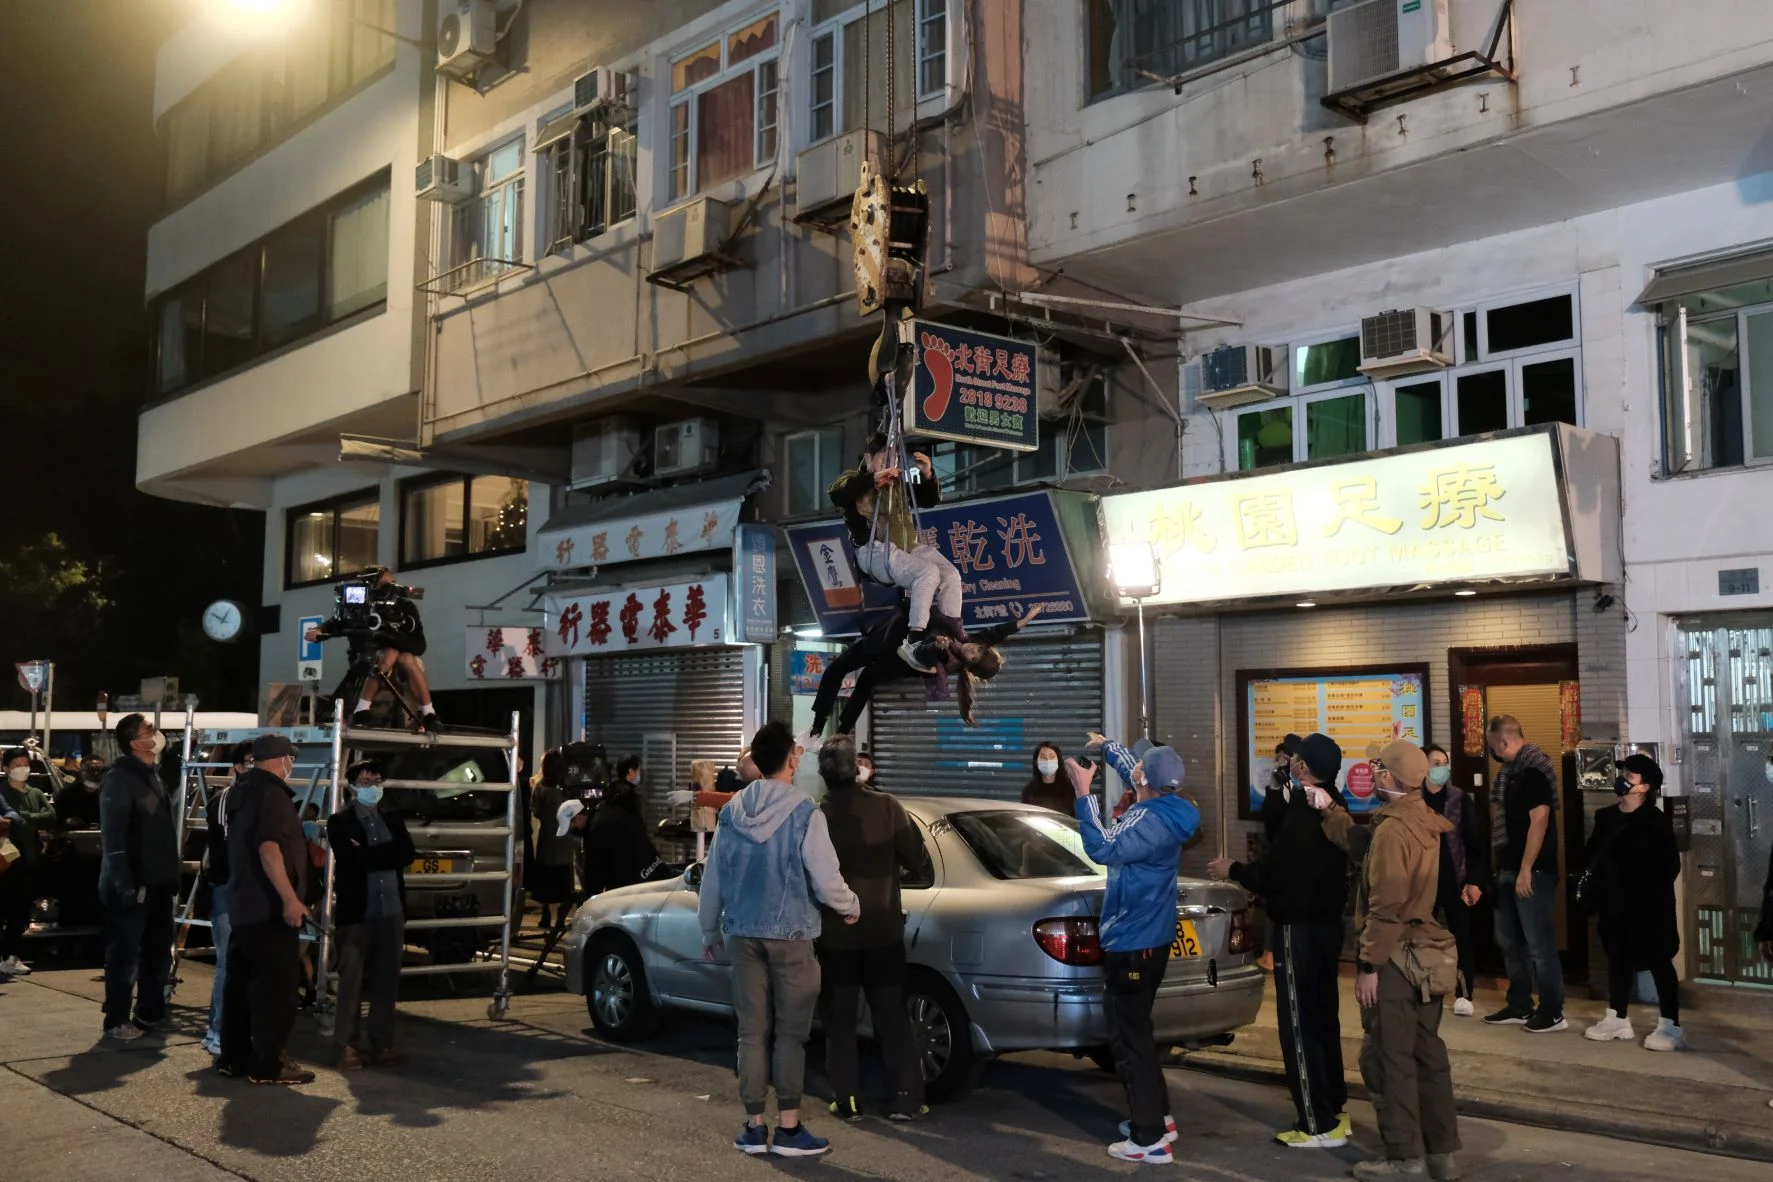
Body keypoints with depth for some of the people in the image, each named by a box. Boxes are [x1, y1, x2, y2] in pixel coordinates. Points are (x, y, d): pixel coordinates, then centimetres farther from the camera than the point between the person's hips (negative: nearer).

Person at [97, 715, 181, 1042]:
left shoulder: (153, 776, 15)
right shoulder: (119, 778, -13)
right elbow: (112, 837, -19)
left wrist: (173, 872, 14)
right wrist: (124, 882, -24)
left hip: (157, 881, 8)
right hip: (132, 883, -8)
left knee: (158, 951, 14)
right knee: (125, 953, 0)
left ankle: (150, 1013, 26)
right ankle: (116, 1021, 9)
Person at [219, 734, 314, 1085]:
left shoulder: (241, 792, 15)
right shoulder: (271, 793, -14)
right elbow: (268, 848, -26)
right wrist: (289, 898, -29)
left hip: (243, 906, 10)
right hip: (270, 908, -10)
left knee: (240, 983, 14)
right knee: (275, 987, -5)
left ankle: (233, 1056, 19)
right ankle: (267, 1064, -4)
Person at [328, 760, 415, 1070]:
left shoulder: (393, 821, 17)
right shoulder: (339, 822, 2)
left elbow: (407, 855, -1)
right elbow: (352, 860, -14)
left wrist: (367, 854, -8)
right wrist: (385, 855, -7)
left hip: (392, 912, 4)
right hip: (356, 912, -4)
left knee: (387, 981, 7)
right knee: (351, 981, -1)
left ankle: (382, 1044, 14)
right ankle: (345, 1046, 5)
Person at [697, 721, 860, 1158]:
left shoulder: (731, 813, 4)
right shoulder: (804, 814, -11)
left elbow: (712, 877, 10)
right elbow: (826, 879, -11)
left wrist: (710, 930, 23)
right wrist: (850, 907, 10)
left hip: (742, 934, 4)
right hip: (790, 936, -4)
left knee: (752, 1033, 9)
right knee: (790, 1034, 3)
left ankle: (754, 1127, 13)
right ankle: (789, 1129, 5)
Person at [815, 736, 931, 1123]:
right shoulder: (886, 808, -9)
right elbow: (918, 861, -6)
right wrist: (918, 870, 15)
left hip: (835, 935, 0)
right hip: (883, 931, 0)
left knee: (841, 1019, 10)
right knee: (892, 1017, 9)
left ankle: (846, 1099, 12)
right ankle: (906, 1098, 8)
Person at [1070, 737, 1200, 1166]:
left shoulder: (1149, 821, -25)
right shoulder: (1167, 809, 3)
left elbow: (1103, 848, -40)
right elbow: (1137, 774, 25)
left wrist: (1083, 793, -37)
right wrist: (1107, 747, 36)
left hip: (1132, 943, -10)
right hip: (1150, 936, 10)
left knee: (1130, 1037, -4)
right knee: (1136, 1029, 23)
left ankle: (1149, 1139, 0)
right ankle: (1158, 1116, 31)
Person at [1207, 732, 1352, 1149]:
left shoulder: (1300, 815, -22)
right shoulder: (1331, 810, 8)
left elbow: (1275, 876, -24)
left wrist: (1233, 871, -8)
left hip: (1298, 929, -10)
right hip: (1327, 924, 10)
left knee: (1298, 1025, -3)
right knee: (1323, 1019, 17)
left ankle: (1319, 1124, 0)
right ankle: (1336, 1110, 25)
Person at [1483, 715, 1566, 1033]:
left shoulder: (1533, 770, -16)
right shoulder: (1512, 770, 12)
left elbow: (1539, 821, -21)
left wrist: (1526, 870, -21)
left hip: (1533, 871, -10)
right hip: (1510, 868, 10)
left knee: (1539, 944, -3)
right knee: (1510, 940, 15)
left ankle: (1552, 1012, 6)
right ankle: (1519, 1006, 24)